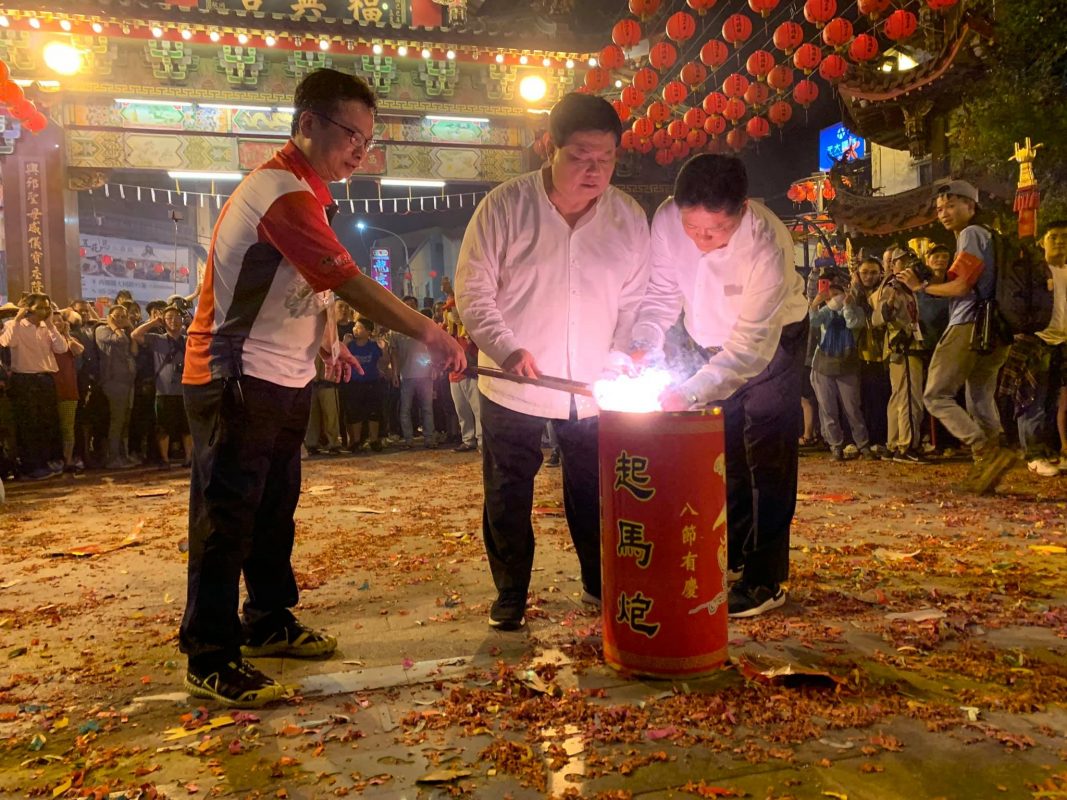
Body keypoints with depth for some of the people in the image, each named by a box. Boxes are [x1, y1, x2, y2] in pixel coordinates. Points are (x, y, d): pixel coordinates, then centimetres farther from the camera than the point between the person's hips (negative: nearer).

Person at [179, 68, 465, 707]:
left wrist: (326, 338, 15)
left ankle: (270, 623, 31)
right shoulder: (283, 193, -21)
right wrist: (430, 333, -27)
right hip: (238, 382, -10)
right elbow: (352, 284, -28)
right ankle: (212, 661, 7)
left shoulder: (304, 190, 13)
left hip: (284, 379, 10)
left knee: (275, 510, 17)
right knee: (228, 516, -3)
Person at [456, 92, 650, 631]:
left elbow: (635, 303, 7)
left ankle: (600, 584, 38)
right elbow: (472, 289, -8)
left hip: (594, 392, 3)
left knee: (594, 496, 15)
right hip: (514, 389, -2)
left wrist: (623, 360, -6)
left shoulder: (629, 218, 0)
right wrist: (508, 349, -21)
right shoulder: (504, 207, -10)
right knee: (508, 499, 9)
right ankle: (510, 595, 29)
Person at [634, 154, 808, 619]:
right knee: (723, 453, 12)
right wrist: (641, 348, -31)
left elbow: (750, 344, -36)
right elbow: (661, 295, -13)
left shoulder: (767, 244, -36)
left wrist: (690, 392, -47)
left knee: (766, 457, -7)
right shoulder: (667, 220, -24)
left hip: (772, 339, -4)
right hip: (713, 342, 5)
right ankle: (732, 556, 30)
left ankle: (764, 579, 4)